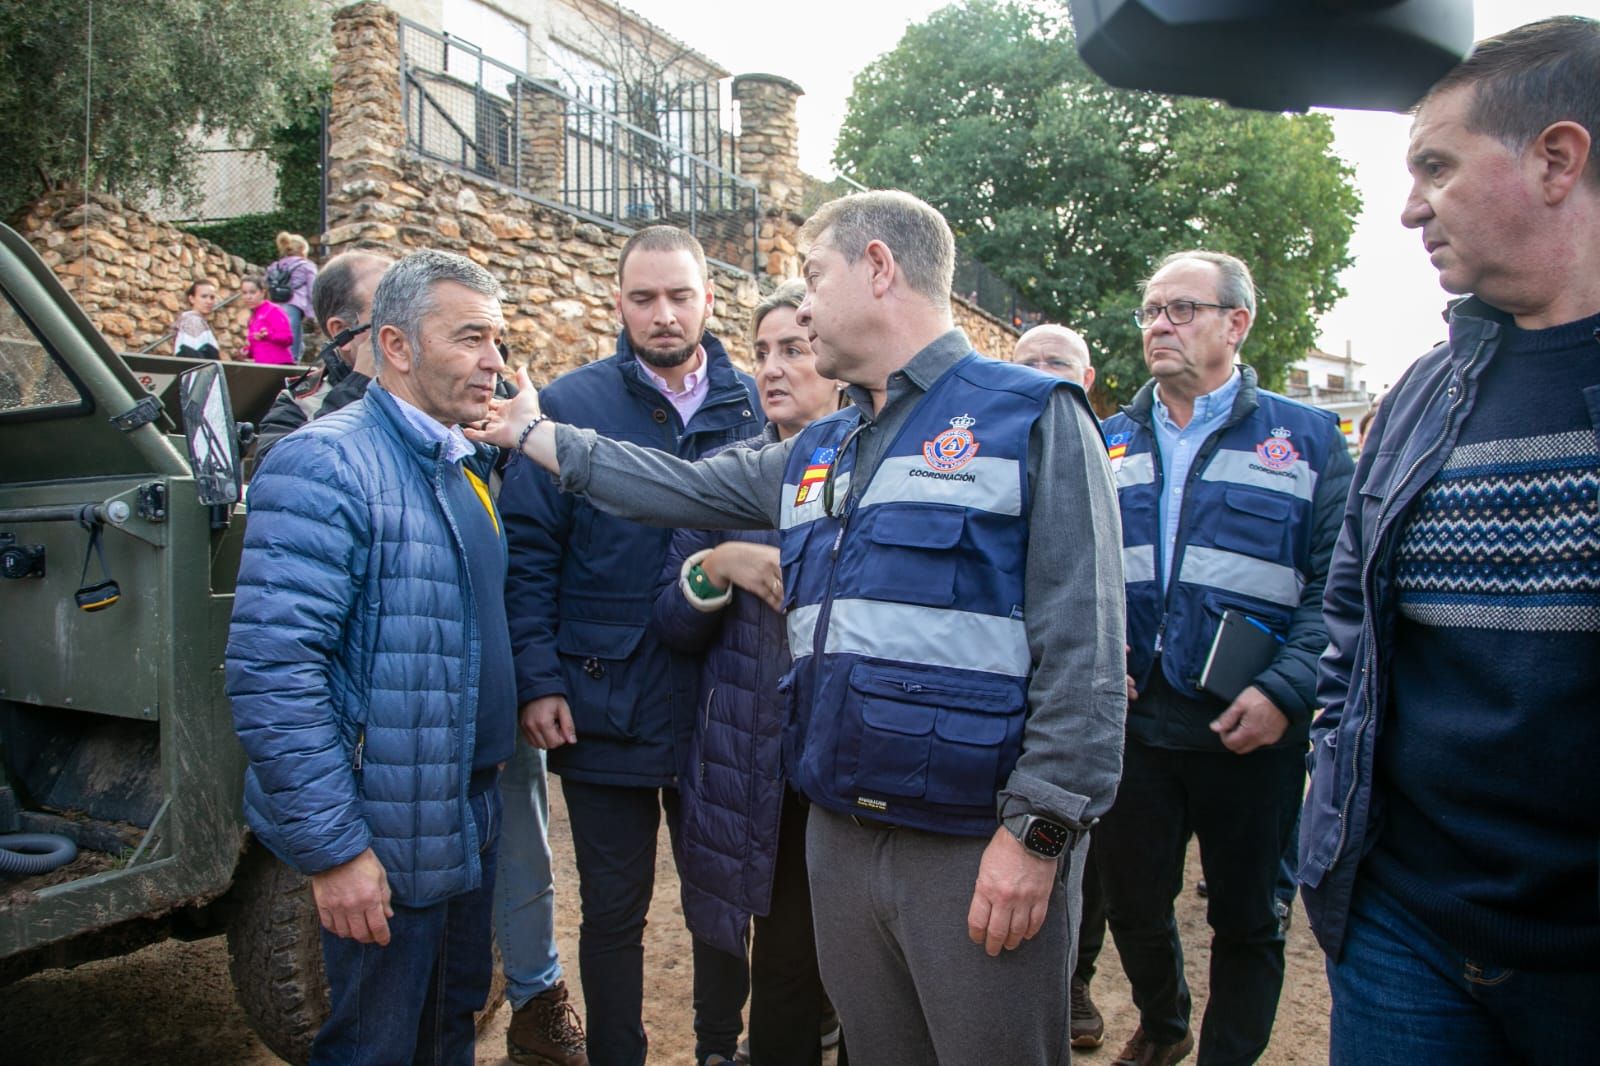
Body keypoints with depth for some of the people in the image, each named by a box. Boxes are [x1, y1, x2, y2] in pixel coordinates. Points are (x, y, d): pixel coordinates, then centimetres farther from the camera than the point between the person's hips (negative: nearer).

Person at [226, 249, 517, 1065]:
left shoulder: (464, 468, 10)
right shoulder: (326, 466, -18)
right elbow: (272, 670, -24)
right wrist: (331, 848, -22)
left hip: (470, 821, 8)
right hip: (385, 843, -8)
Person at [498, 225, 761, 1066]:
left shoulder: (751, 406, 4)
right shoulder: (571, 404, -3)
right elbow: (528, 552, -6)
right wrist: (538, 680, -12)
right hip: (605, 708, -2)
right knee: (613, 909, 12)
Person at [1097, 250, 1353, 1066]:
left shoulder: (1307, 439, 0)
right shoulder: (1107, 443, 9)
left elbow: (1338, 588, -6)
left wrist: (1286, 690, -17)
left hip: (1250, 732, -3)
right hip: (1128, 723, 3)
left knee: (1246, 918, 12)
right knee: (1131, 903, 16)